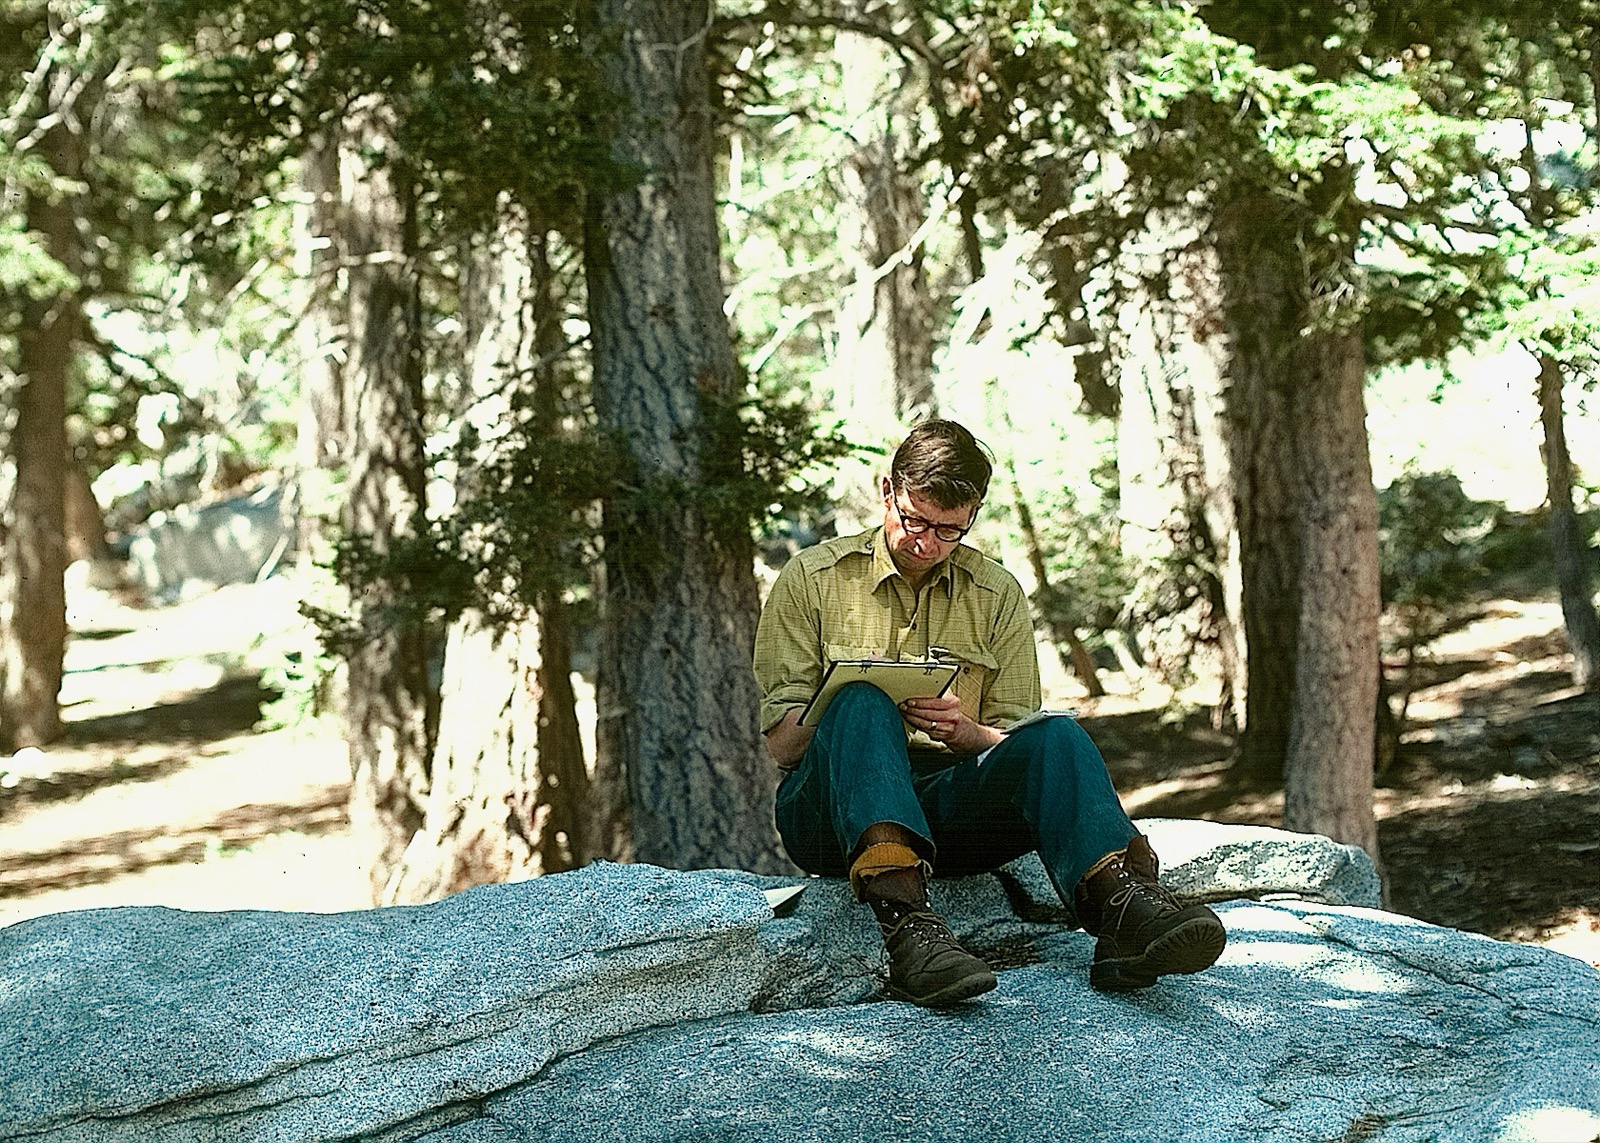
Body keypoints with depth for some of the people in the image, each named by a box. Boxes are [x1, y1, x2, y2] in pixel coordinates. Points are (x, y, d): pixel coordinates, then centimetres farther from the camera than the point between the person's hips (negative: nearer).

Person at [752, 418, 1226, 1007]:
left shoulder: (998, 595, 15)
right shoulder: (812, 578, 7)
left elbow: (1017, 738, 11)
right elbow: (780, 743, 3)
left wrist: (965, 732, -12)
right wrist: (851, 709, -18)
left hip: (950, 808, 2)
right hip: (835, 813, -2)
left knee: (1054, 734, -26)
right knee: (862, 704, -34)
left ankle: (1119, 904, -53)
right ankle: (906, 924, -57)